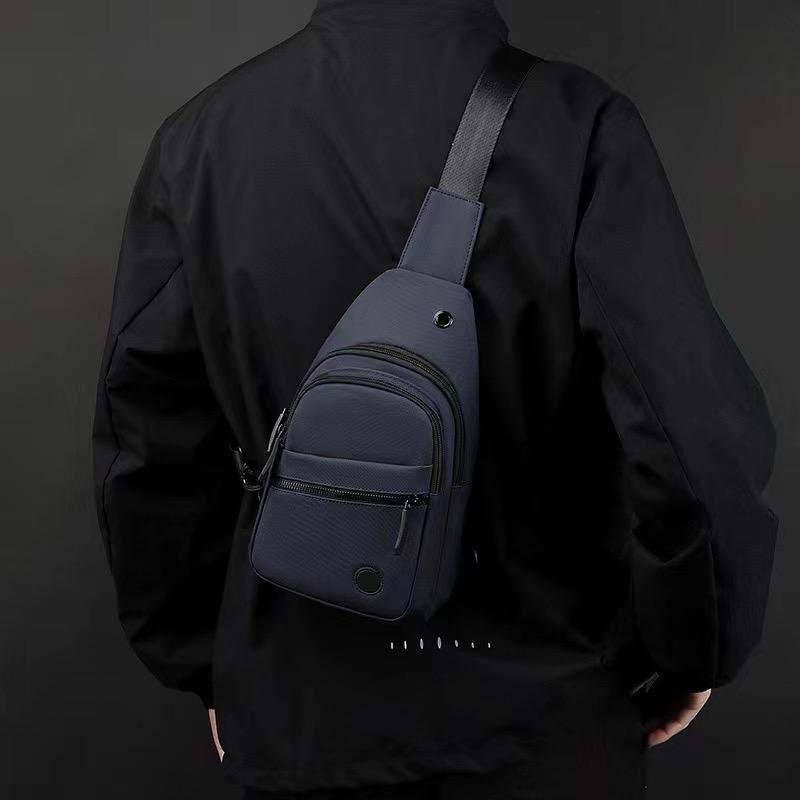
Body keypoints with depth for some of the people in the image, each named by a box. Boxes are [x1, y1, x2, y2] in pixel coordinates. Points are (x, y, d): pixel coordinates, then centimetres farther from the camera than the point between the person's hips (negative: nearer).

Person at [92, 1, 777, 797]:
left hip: (304, 711, 3)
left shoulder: (200, 137, -6)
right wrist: (692, 653, -3)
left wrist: (204, 661, 11)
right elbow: (693, 440, -21)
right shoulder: (578, 126, -16)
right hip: (538, 704, -2)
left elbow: (149, 449, -1)